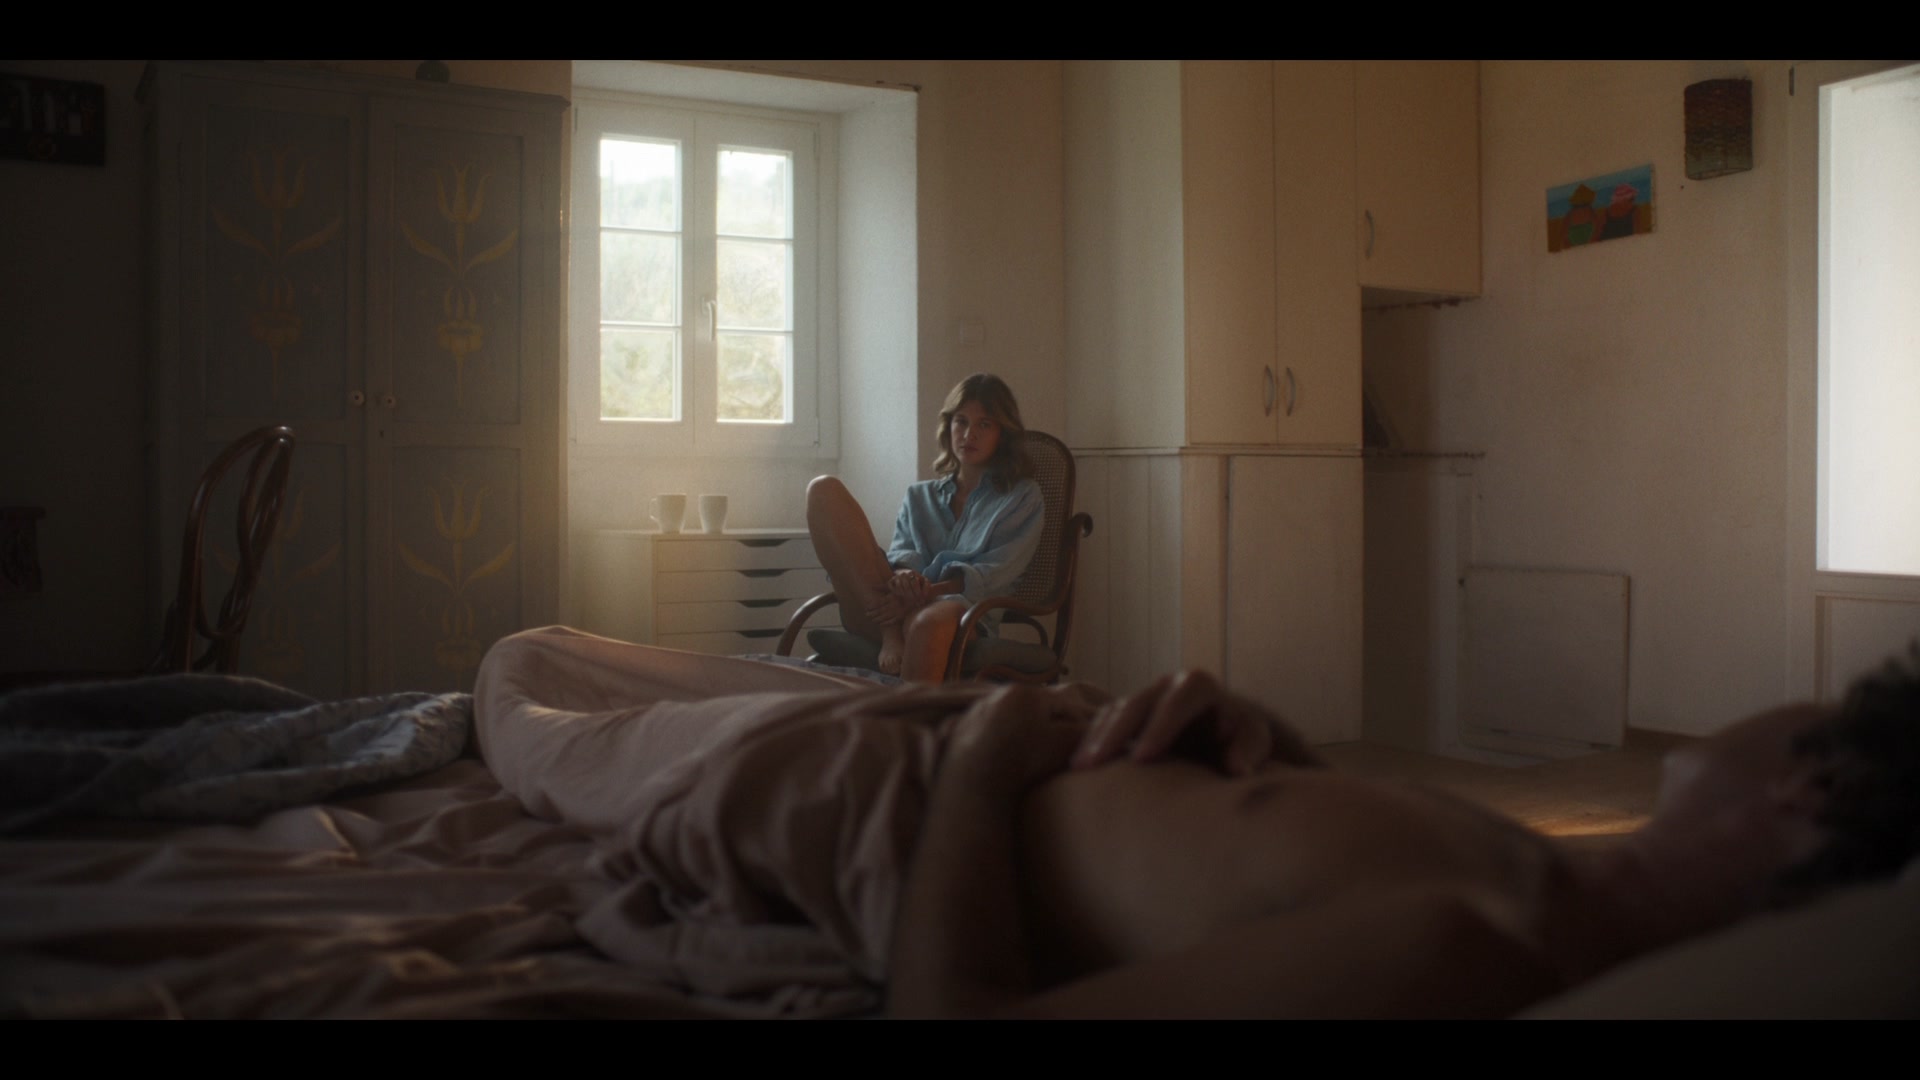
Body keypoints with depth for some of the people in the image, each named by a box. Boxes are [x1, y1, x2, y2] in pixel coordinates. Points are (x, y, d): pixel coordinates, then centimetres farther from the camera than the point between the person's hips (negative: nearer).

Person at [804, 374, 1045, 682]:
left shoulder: (1023, 498, 18)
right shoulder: (919, 496, 31)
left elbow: (994, 575, 3)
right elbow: (902, 553, 12)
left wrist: (924, 593, -15)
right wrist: (904, 576, -15)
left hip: (963, 609, -4)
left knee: (930, 621, -45)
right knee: (825, 490, -13)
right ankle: (890, 631, -24)